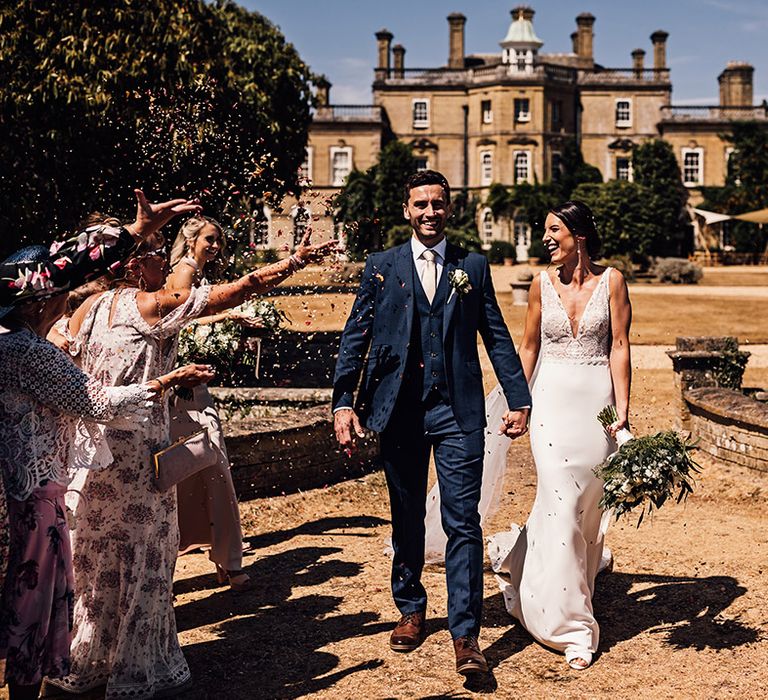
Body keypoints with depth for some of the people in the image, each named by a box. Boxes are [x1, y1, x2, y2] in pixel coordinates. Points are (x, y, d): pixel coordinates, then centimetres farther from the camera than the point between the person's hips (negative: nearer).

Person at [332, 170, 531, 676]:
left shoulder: (473, 267, 8)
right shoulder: (382, 267, 6)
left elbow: (497, 337, 9)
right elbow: (356, 337, 3)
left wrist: (519, 400, 5)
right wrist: (343, 402, -5)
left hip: (458, 411, -1)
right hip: (401, 408, 1)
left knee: (463, 523, -5)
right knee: (407, 519, 13)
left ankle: (466, 634, -1)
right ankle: (411, 610, 32)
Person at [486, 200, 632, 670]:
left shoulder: (611, 281, -2)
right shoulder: (543, 283, 4)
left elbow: (620, 346, -5)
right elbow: (529, 346, 11)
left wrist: (622, 409, -11)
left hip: (597, 398, 0)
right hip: (552, 398, 0)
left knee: (589, 501, 6)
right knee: (561, 503, -6)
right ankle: (571, 625, 3)